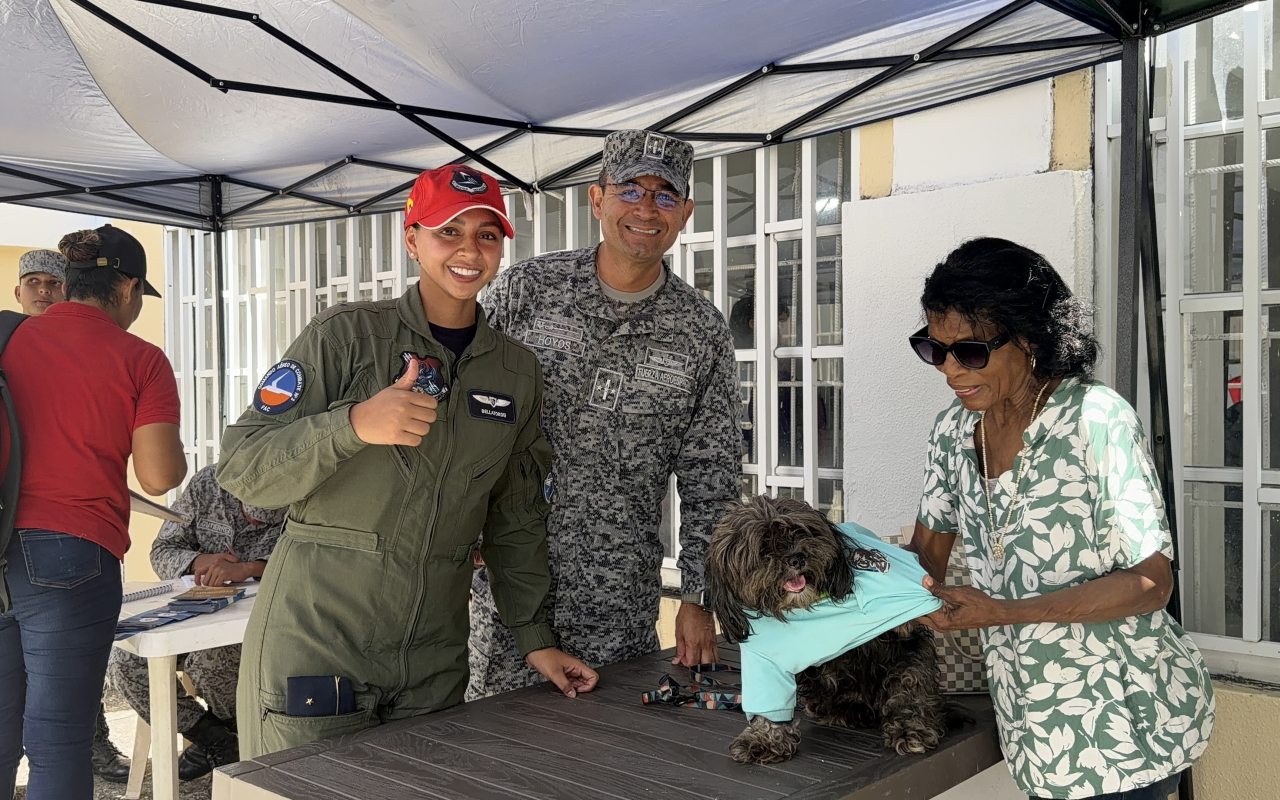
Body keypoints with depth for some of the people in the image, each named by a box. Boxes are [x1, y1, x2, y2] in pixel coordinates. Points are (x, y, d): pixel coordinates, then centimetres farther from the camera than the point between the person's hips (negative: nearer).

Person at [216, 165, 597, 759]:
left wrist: (535, 637, 8)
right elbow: (241, 471, -12)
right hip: (315, 639, -4)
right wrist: (354, 424, -28)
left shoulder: (517, 370, 7)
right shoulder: (348, 335, -6)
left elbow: (516, 520, 13)